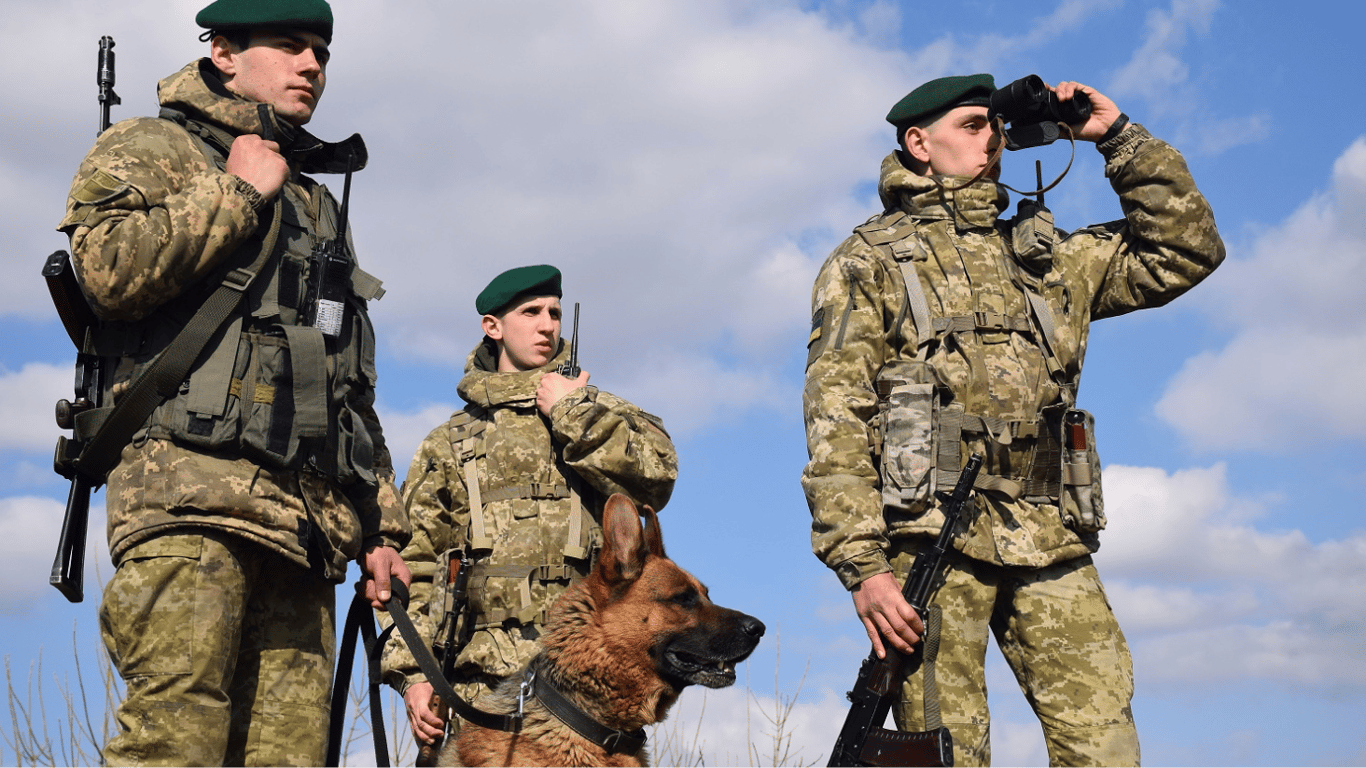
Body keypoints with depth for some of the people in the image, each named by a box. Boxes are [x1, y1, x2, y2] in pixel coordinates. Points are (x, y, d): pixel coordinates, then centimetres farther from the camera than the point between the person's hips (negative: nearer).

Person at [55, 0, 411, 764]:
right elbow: (111, 269, -12)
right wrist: (236, 192, 0)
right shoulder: (151, 148, 12)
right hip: (192, 487, -6)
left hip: (307, 519, 6)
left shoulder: (321, 207, 31)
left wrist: (379, 525, 22)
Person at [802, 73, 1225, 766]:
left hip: (1053, 544, 4)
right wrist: (862, 566, -13)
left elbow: (1186, 251, 22)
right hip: (933, 535, -4)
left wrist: (1120, 137, 17)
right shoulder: (867, 262, 10)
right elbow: (835, 425, 0)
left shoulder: (1044, 255, 24)